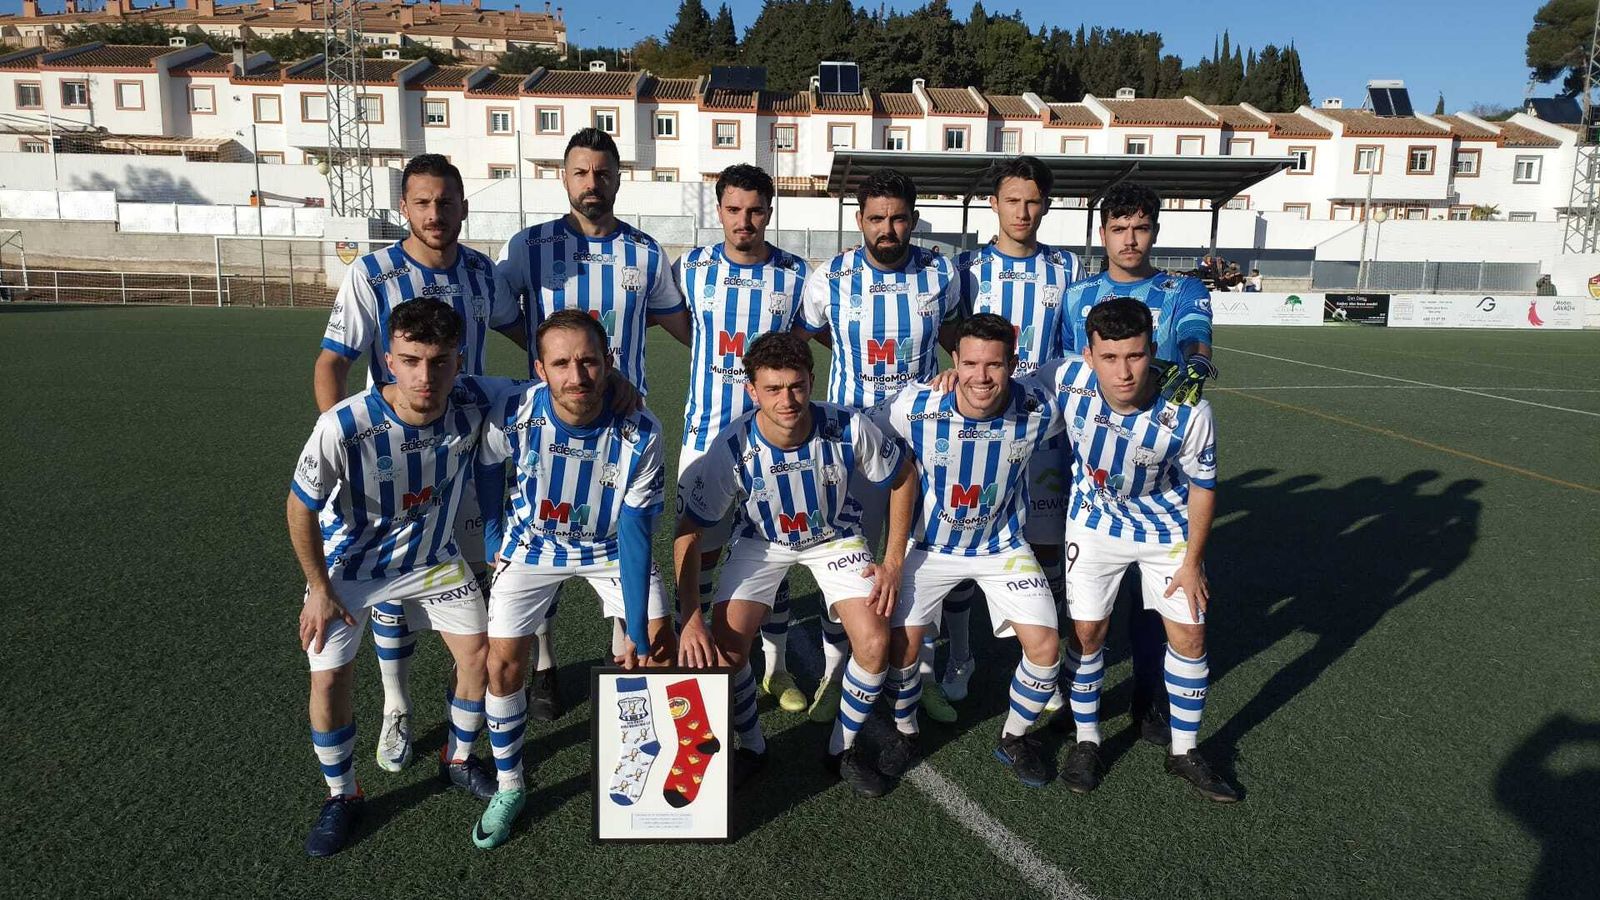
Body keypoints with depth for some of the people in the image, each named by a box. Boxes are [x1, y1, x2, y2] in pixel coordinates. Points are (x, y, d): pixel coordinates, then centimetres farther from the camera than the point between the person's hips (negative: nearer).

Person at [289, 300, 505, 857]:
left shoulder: (475, 402, -28)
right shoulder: (342, 427, -36)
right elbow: (301, 507, -18)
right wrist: (320, 590, -10)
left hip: (432, 555, 3)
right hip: (348, 565, -2)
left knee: (478, 653, 4)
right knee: (330, 683, -4)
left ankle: (459, 760, 33)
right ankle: (341, 797, 24)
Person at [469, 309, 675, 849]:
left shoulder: (639, 432, -30)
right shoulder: (511, 417, -29)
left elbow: (635, 535, -26)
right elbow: (488, 480, -5)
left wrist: (638, 636, -27)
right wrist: (495, 551, 5)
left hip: (610, 545, 0)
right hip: (532, 544, 0)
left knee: (661, 645, -6)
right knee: (503, 663, -5)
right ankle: (508, 788, 19)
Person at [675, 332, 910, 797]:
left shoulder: (848, 427, -28)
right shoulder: (732, 448, -30)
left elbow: (901, 479, -9)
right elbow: (689, 533, -19)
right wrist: (690, 620, -25)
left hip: (835, 536, 1)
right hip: (762, 541, 0)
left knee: (875, 643, -16)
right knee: (724, 645, -17)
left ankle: (843, 750, 11)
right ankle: (751, 748, 13)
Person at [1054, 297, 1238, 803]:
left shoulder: (1188, 413, -31)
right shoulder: (1070, 381, -30)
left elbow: (1202, 487, -13)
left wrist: (1192, 562, -7)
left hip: (1168, 529, 0)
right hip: (1095, 523, 1)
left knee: (1188, 633, 3)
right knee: (1087, 630, 3)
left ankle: (1184, 752, 24)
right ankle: (1086, 741, 25)